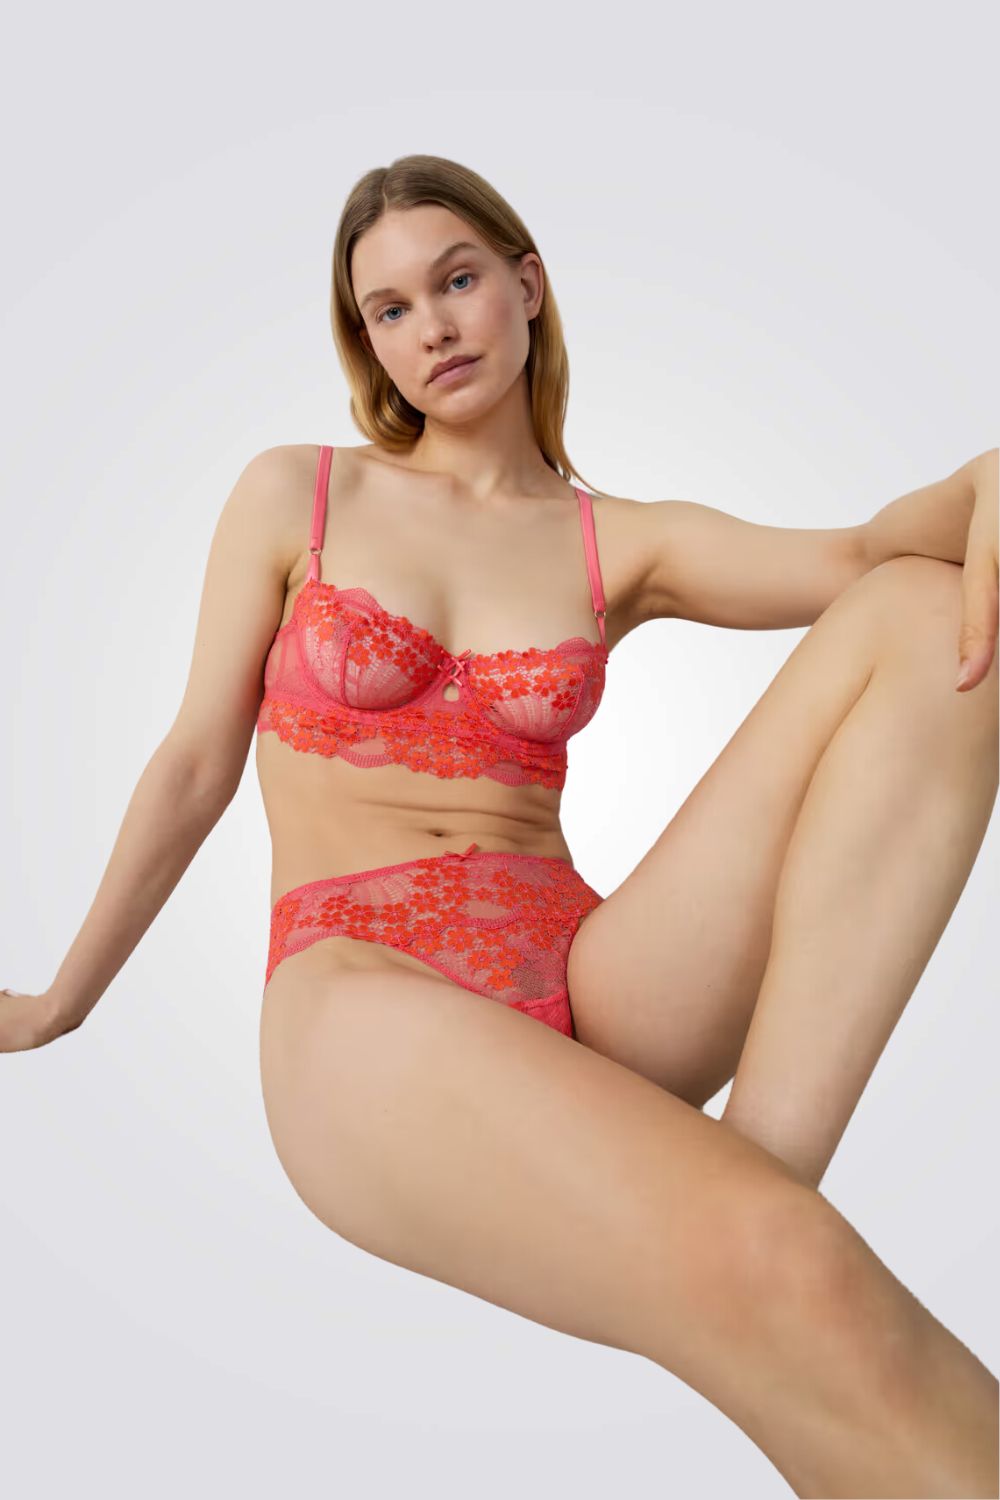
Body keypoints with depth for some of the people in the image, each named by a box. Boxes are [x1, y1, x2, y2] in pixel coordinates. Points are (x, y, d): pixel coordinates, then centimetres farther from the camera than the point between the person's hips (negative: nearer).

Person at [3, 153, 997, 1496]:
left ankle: (764, 1160, -25)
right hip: (360, 988, -4)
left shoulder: (623, 544, 15)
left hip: (585, 989, 5)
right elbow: (194, 766, 15)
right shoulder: (293, 496, 12)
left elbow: (860, 554, -1)